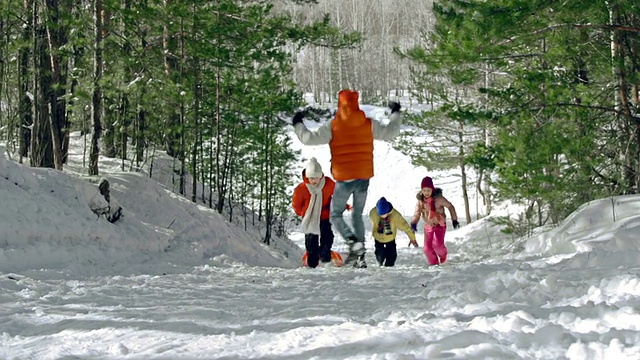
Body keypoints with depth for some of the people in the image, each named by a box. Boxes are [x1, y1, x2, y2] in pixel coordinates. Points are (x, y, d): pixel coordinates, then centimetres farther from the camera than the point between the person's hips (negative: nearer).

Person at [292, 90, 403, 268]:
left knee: (335, 215, 10)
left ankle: (353, 242, -15)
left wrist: (298, 124, 7)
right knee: (358, 215, 16)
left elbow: (311, 138, -11)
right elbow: (390, 133, 12)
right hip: (364, 177, 4)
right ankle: (360, 257, 12)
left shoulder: (333, 126, -9)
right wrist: (396, 114, 30)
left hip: (344, 178, -4)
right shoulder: (369, 124, 1)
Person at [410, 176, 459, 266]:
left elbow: (450, 207, -9)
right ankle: (434, 264, 20)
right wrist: (414, 223, -25)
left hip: (440, 225, -4)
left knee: (437, 244, -21)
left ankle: (443, 255, 12)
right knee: (427, 248, -1)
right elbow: (417, 213, -5)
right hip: (428, 226, 4)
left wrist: (454, 220, -5)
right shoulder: (420, 200, -8)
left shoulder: (438, 198, -21)